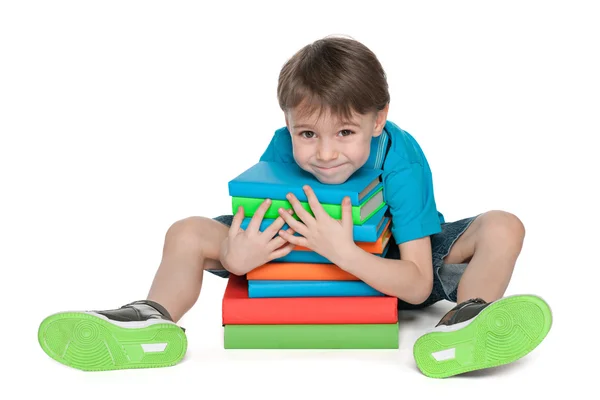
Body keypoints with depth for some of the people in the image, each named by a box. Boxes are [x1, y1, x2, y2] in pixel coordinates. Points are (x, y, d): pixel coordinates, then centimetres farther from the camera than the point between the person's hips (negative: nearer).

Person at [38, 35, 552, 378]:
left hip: (387, 267, -2)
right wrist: (235, 256, -41)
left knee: (502, 228, -28)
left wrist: (345, 252, -49)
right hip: (300, 259, 3)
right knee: (189, 232, -11)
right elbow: (247, 223, -15)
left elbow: (418, 286, -33)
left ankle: (457, 334, -49)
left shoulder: (401, 159, -31)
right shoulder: (284, 147, -23)